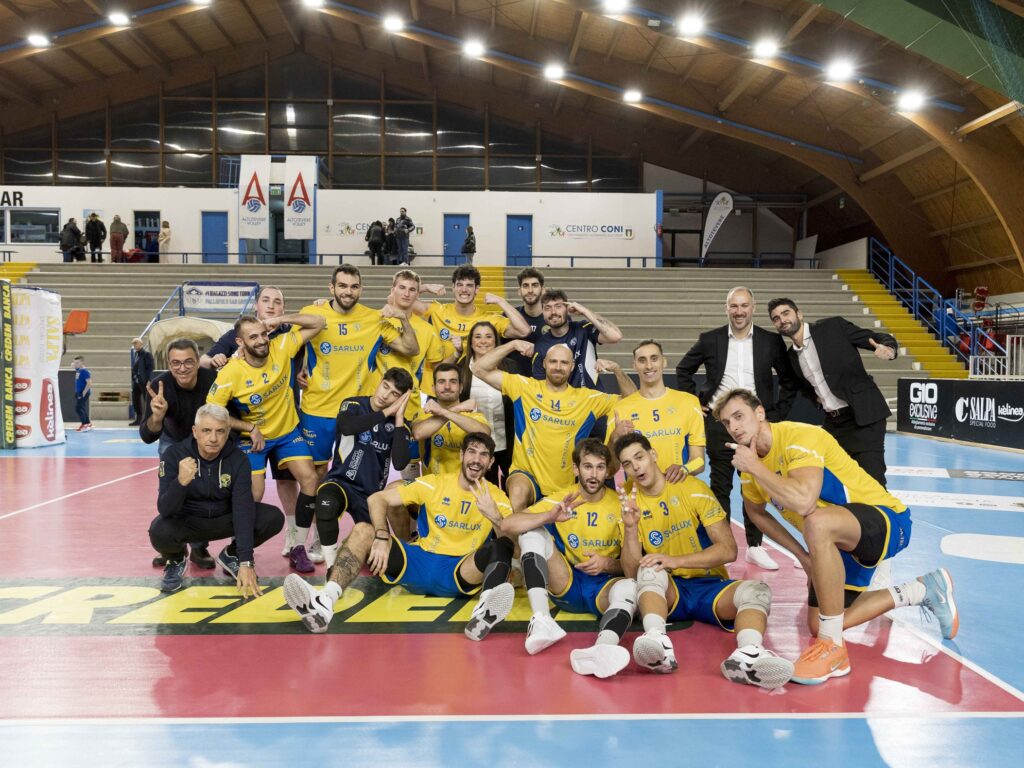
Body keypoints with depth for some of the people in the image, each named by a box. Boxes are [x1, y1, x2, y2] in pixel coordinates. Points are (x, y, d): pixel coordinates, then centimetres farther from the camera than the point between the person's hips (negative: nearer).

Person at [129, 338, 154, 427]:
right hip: (136, 380, 8)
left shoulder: (147, 353, -9)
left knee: (146, 400, -2)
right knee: (135, 400, 11)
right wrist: (133, 379, 11)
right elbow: (134, 367, 17)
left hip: (144, 381, -8)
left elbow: (150, 368, -15)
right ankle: (138, 419, 20)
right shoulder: (135, 353, 15)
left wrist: (149, 381, -21)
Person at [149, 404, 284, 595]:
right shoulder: (174, 455, -21)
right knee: (160, 532, -35)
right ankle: (176, 561, 3)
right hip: (186, 521, -1)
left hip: (224, 519, 2)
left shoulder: (237, 459, -19)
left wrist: (246, 563, -34)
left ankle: (231, 555, 7)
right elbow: (165, 510, -28)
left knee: (273, 518, -23)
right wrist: (181, 482, -50)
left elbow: (243, 508, -26)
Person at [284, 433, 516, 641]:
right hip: (418, 564, 2)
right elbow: (377, 499, -4)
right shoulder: (434, 484, 1)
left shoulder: (496, 497, 1)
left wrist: (495, 516, -26)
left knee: (502, 547, -29)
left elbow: (514, 541, -8)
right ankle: (325, 601, -41)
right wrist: (381, 538, -22)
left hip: (462, 575, -1)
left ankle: (485, 611, -62)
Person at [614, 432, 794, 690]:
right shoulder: (630, 503, 2)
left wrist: (676, 560, -22)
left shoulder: (693, 488, -3)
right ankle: (658, 644, -56)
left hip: (710, 586, 0)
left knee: (758, 590, -29)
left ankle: (748, 656, -58)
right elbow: (631, 572, -5)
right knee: (649, 569, -32)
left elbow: (728, 549, -10)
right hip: (666, 590, 0)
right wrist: (630, 528, -21)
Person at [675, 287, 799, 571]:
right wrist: (694, 403, 4)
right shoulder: (710, 340, 1)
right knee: (720, 486, 4)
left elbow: (789, 380, 9)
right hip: (719, 422, 0)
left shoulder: (771, 342, 2)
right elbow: (683, 370, 12)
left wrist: (778, 414, 3)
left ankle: (755, 547, 17)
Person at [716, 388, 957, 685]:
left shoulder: (799, 437, -24)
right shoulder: (750, 463, 0)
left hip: (887, 521, -10)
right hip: (840, 543, 10)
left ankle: (833, 648, -28)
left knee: (817, 522, -41)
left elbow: (803, 503, -42)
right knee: (818, 625, 6)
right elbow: (755, 510, 20)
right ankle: (923, 590, 22)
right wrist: (801, 554, 10)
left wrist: (755, 467, -30)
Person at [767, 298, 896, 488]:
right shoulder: (791, 356, 11)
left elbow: (881, 339, -6)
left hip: (863, 416, -7)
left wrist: (888, 349, -27)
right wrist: (816, 397, 8)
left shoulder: (834, 327, -6)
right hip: (833, 422, 7)